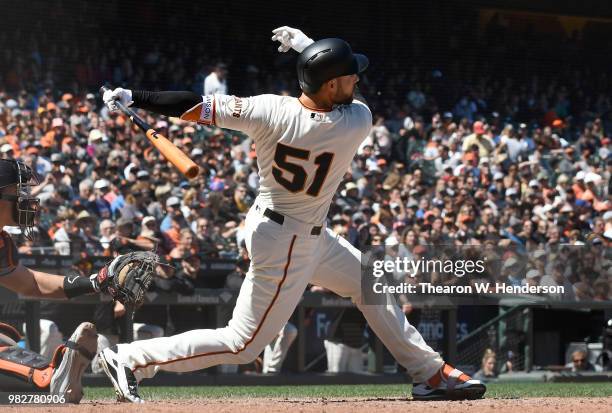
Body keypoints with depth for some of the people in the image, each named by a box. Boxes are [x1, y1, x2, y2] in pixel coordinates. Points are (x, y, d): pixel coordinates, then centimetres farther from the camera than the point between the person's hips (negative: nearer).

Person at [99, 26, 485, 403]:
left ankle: (430, 372, 31)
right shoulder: (357, 122, -25)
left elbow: (198, 107, -16)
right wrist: (306, 44, 8)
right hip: (288, 244, -7)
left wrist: (132, 97, -7)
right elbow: (355, 98, 0)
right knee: (243, 343, 1)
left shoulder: (271, 111, -18)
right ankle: (131, 359, 0)